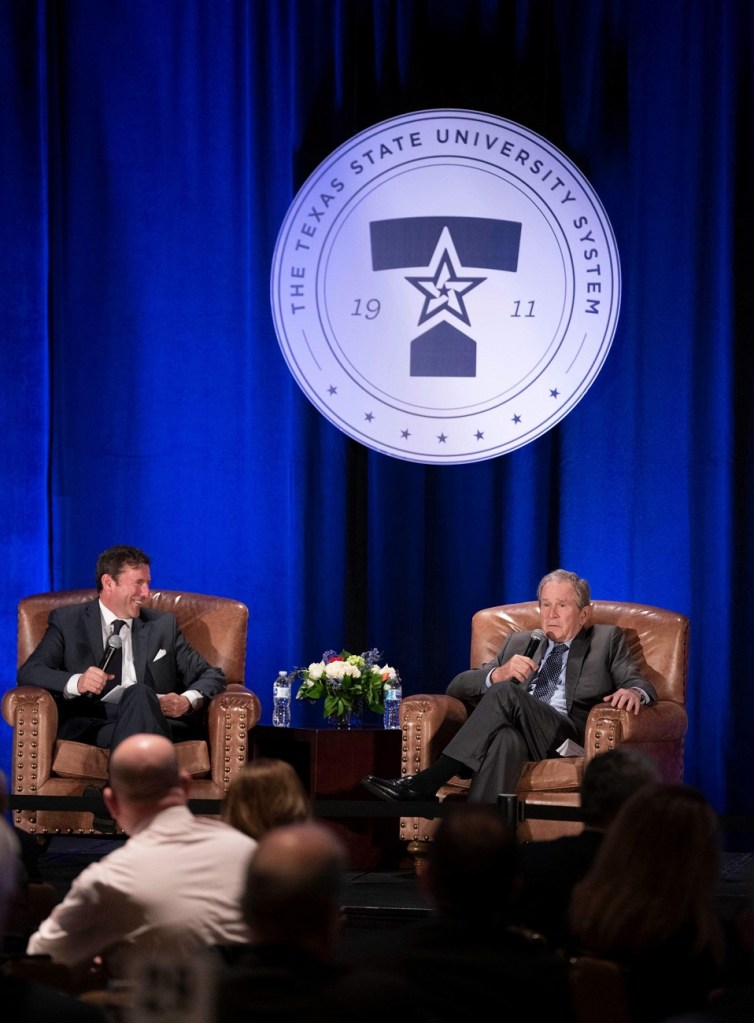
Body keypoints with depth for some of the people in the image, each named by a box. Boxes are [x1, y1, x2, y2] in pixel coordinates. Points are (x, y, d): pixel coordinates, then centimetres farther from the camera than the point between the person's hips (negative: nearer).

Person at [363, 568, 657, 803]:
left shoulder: (607, 639, 24)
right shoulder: (520, 642, 30)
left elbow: (640, 684, 11)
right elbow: (457, 686, 21)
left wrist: (634, 692, -16)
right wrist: (499, 674, -3)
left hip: (568, 737, -2)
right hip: (517, 732, 2)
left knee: (506, 693, -32)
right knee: (506, 737, -39)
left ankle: (427, 782, -40)